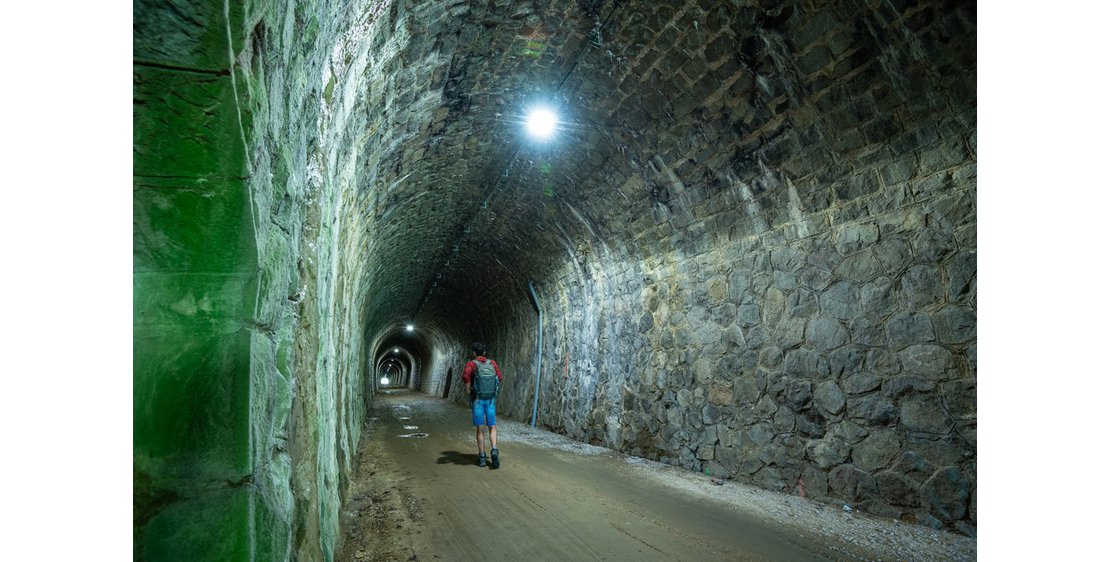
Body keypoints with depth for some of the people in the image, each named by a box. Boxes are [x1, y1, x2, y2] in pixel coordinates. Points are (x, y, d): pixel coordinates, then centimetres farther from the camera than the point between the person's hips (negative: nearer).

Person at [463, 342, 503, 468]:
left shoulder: (471, 364, -2)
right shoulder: (492, 363, 7)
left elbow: (466, 376, -22)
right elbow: (499, 378, 1)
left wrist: (469, 393, -9)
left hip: (477, 400, -2)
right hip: (491, 399, 2)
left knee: (479, 429, 8)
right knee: (492, 428, 6)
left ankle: (482, 457, 10)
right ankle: (494, 450, -18)